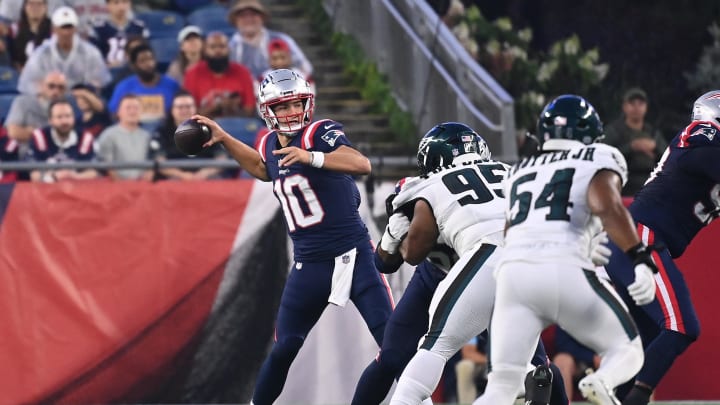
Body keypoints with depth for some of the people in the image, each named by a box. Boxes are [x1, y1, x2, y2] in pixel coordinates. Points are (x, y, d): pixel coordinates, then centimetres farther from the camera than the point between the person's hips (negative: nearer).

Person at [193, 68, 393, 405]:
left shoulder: (320, 133, -12)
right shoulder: (271, 144, 8)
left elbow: (362, 164, -29)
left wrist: (311, 157, -40)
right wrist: (223, 139, 30)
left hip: (353, 256, -5)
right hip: (309, 263, 5)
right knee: (285, 347, 9)